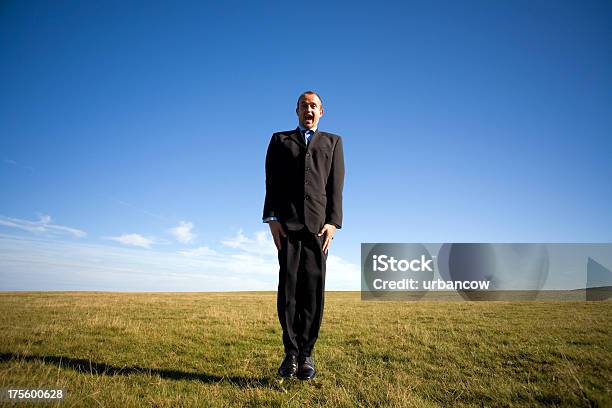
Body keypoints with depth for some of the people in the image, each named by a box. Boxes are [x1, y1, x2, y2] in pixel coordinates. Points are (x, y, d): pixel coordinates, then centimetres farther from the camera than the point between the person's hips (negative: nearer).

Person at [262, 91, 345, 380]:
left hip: (318, 223, 0)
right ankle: (291, 353, 4)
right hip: (287, 222, 0)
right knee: (288, 286, -5)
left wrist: (333, 223, -5)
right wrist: (271, 218, -4)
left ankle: (306, 354, 4)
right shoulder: (280, 140, 21)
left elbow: (336, 186, 8)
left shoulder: (333, 142, 20)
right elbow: (271, 182, 10)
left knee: (313, 288, -4)